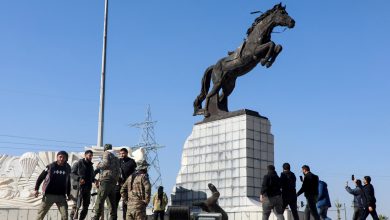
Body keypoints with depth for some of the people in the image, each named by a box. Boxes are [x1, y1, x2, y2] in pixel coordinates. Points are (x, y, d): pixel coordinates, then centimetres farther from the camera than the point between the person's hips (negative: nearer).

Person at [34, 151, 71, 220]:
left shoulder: (67, 168, 3)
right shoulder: (51, 166, -5)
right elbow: (41, 177, 1)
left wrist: (68, 194, 17)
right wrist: (36, 189, -6)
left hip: (61, 196, 2)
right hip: (49, 195, -2)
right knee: (41, 214, 4)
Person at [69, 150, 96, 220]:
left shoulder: (91, 166, 19)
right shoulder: (78, 164, 1)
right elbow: (71, 174, -6)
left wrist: (95, 180, 3)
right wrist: (79, 178, -21)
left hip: (87, 188, 6)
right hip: (79, 187, -6)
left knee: (86, 206, 4)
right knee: (76, 204, -15)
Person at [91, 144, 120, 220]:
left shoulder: (107, 153, 4)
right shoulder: (116, 158, 26)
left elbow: (106, 163, -12)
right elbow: (118, 170, 21)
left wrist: (98, 165, 5)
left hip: (106, 179, -8)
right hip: (114, 180, 8)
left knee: (100, 199, -12)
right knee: (112, 200, 7)